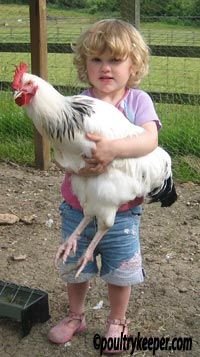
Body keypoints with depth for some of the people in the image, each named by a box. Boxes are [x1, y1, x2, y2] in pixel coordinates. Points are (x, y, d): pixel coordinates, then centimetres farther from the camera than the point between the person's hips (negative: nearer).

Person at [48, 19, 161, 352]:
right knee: (74, 268, 19)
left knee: (119, 273, 14)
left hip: (121, 211, -1)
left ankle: (117, 322, 41)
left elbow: (149, 139, -26)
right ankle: (75, 316, 45)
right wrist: (80, 164, -34)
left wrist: (113, 149, -42)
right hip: (77, 208, 2)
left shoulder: (138, 100, -9)